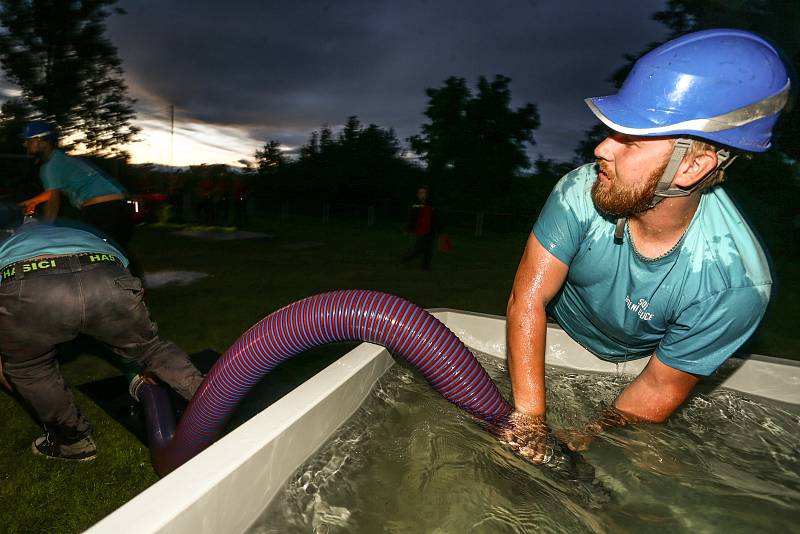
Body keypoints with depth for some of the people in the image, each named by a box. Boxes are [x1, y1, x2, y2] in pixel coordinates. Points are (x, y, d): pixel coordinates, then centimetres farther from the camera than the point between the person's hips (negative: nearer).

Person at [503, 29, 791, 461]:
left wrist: (584, 442, -24)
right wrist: (530, 416, -35)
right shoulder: (582, 190, -32)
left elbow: (661, 388, -22)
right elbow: (528, 297, -30)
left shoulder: (733, 283, -34)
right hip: (553, 331, 2)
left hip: (624, 366, -1)